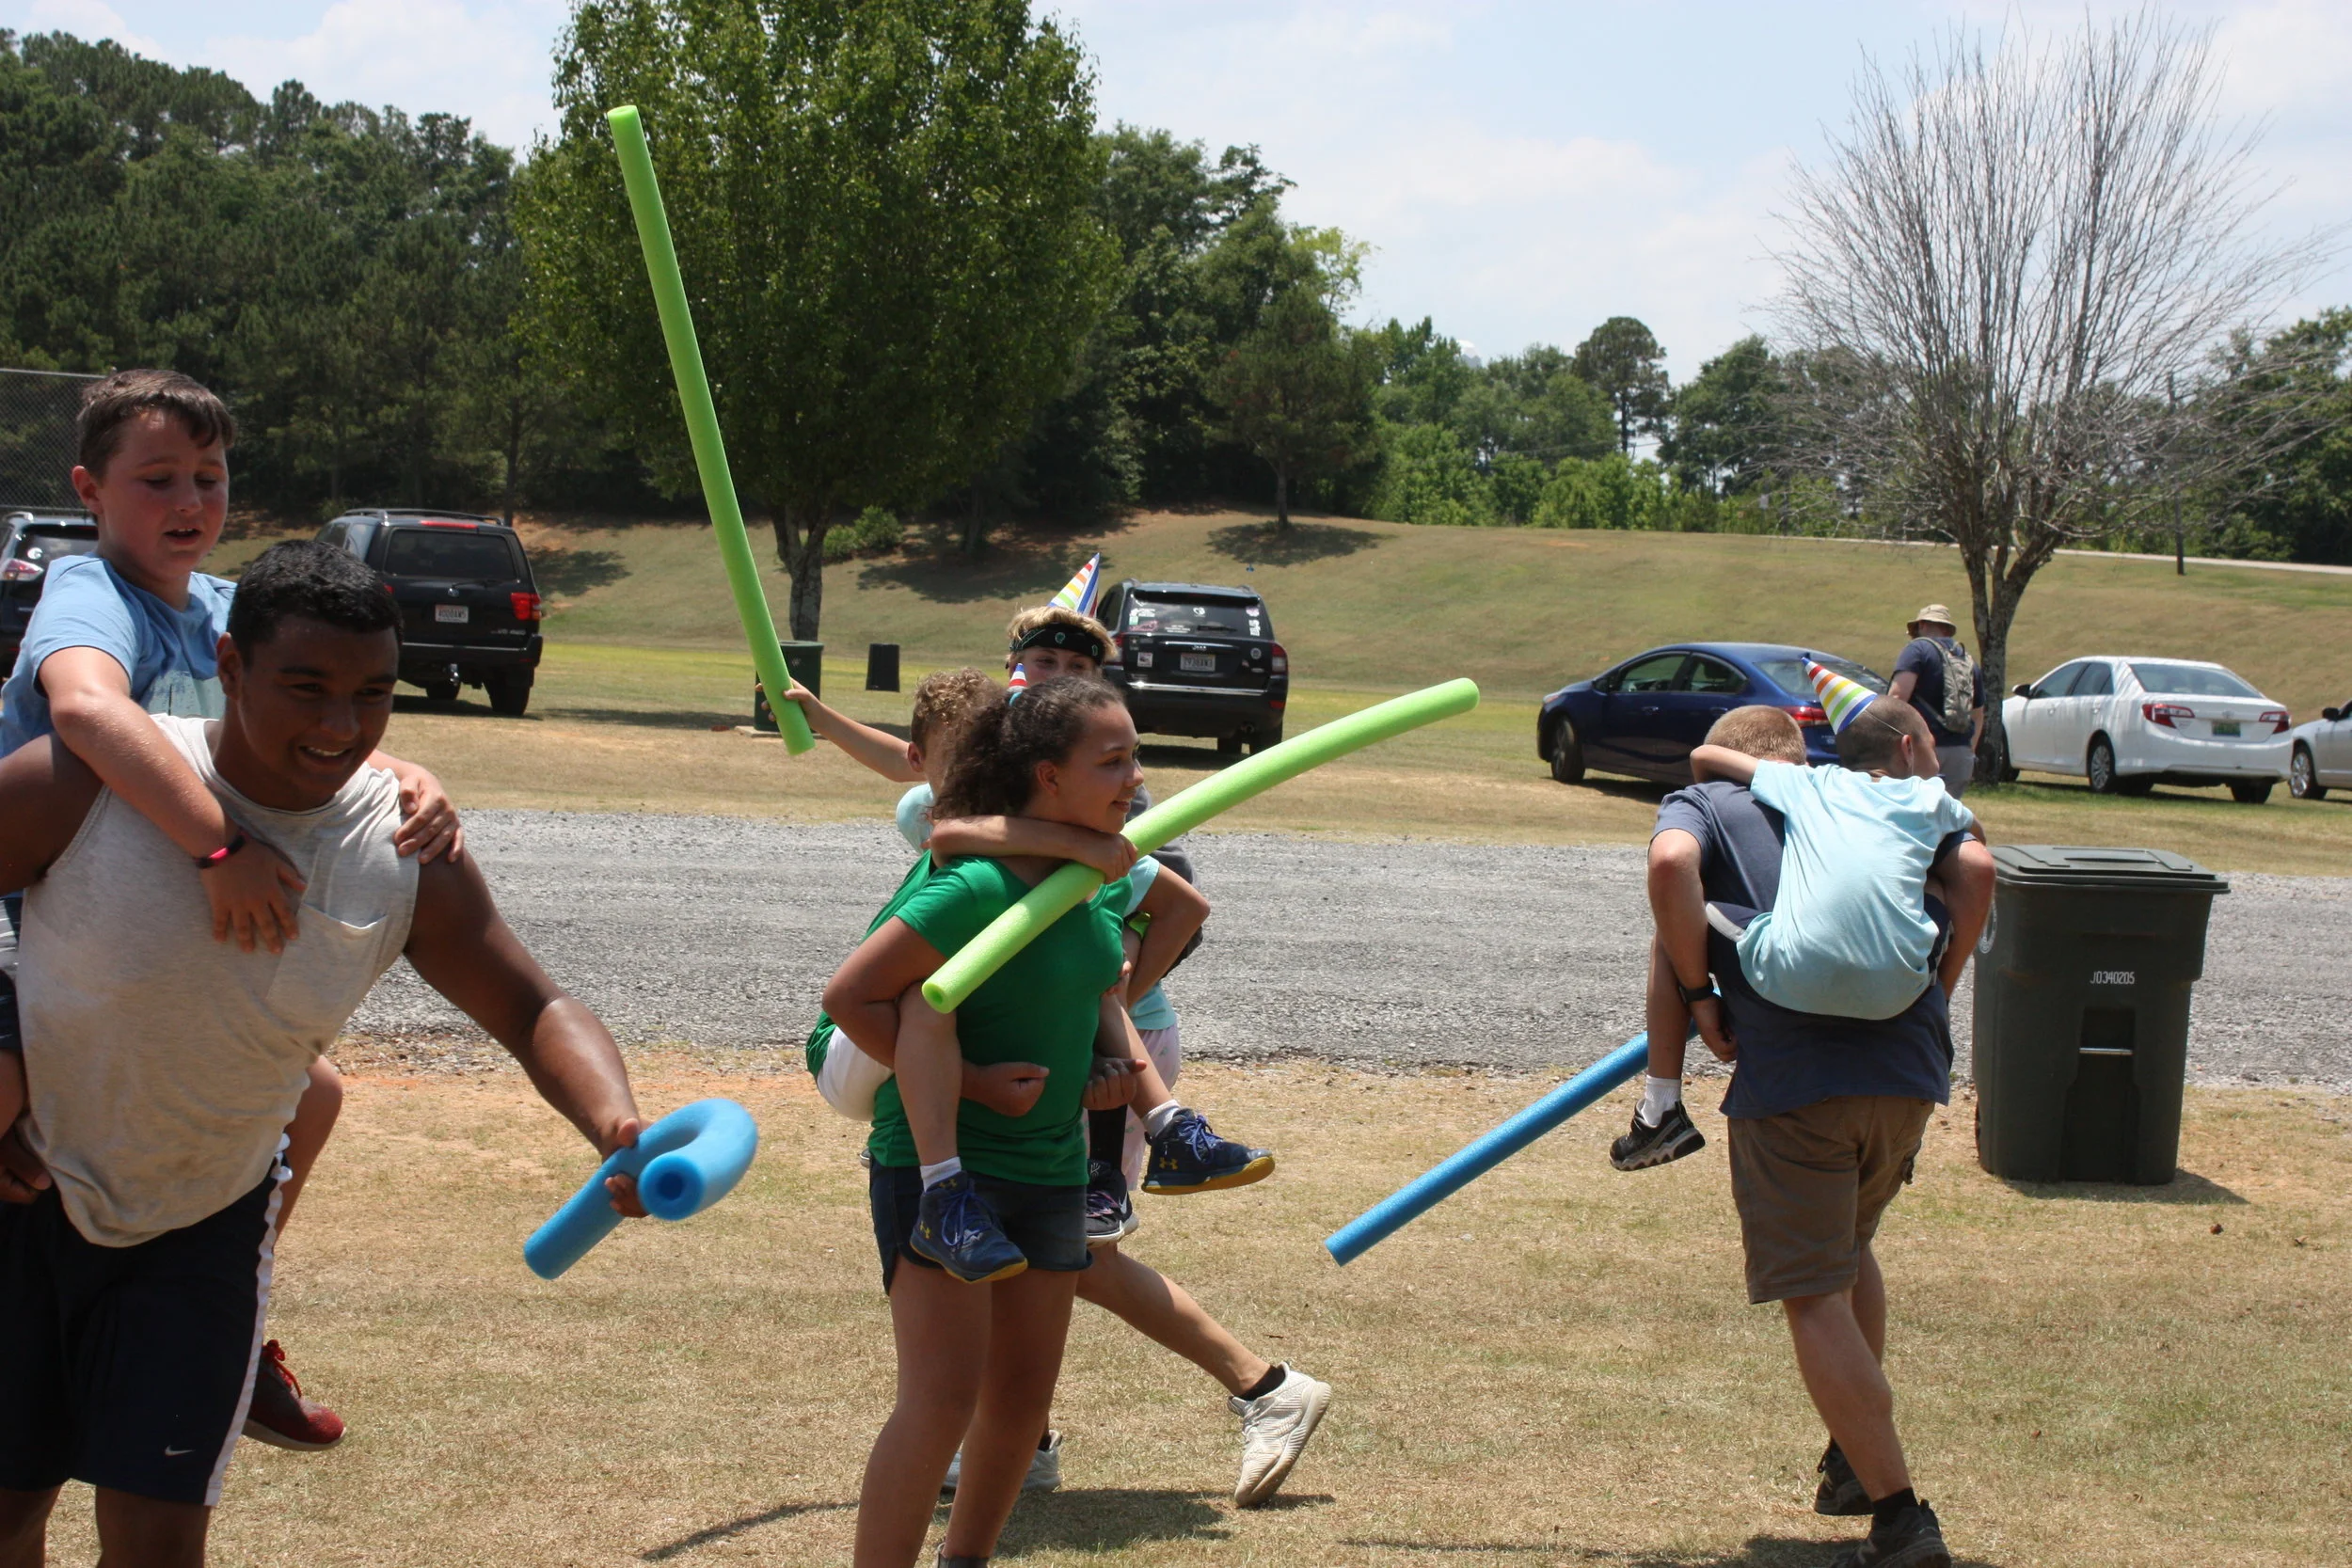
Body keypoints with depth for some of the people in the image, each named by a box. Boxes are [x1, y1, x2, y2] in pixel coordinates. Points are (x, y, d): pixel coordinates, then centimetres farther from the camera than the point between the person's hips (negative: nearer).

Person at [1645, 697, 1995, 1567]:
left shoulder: (1699, 803, 15)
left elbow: (1671, 863, -10)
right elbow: (1975, 866, 9)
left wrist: (1697, 992, -2)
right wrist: (1934, 994, 13)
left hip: (1790, 1074, -5)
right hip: (1910, 1068, 5)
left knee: (1814, 1299, 1)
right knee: (1846, 1245, 30)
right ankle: (1857, 1459, 36)